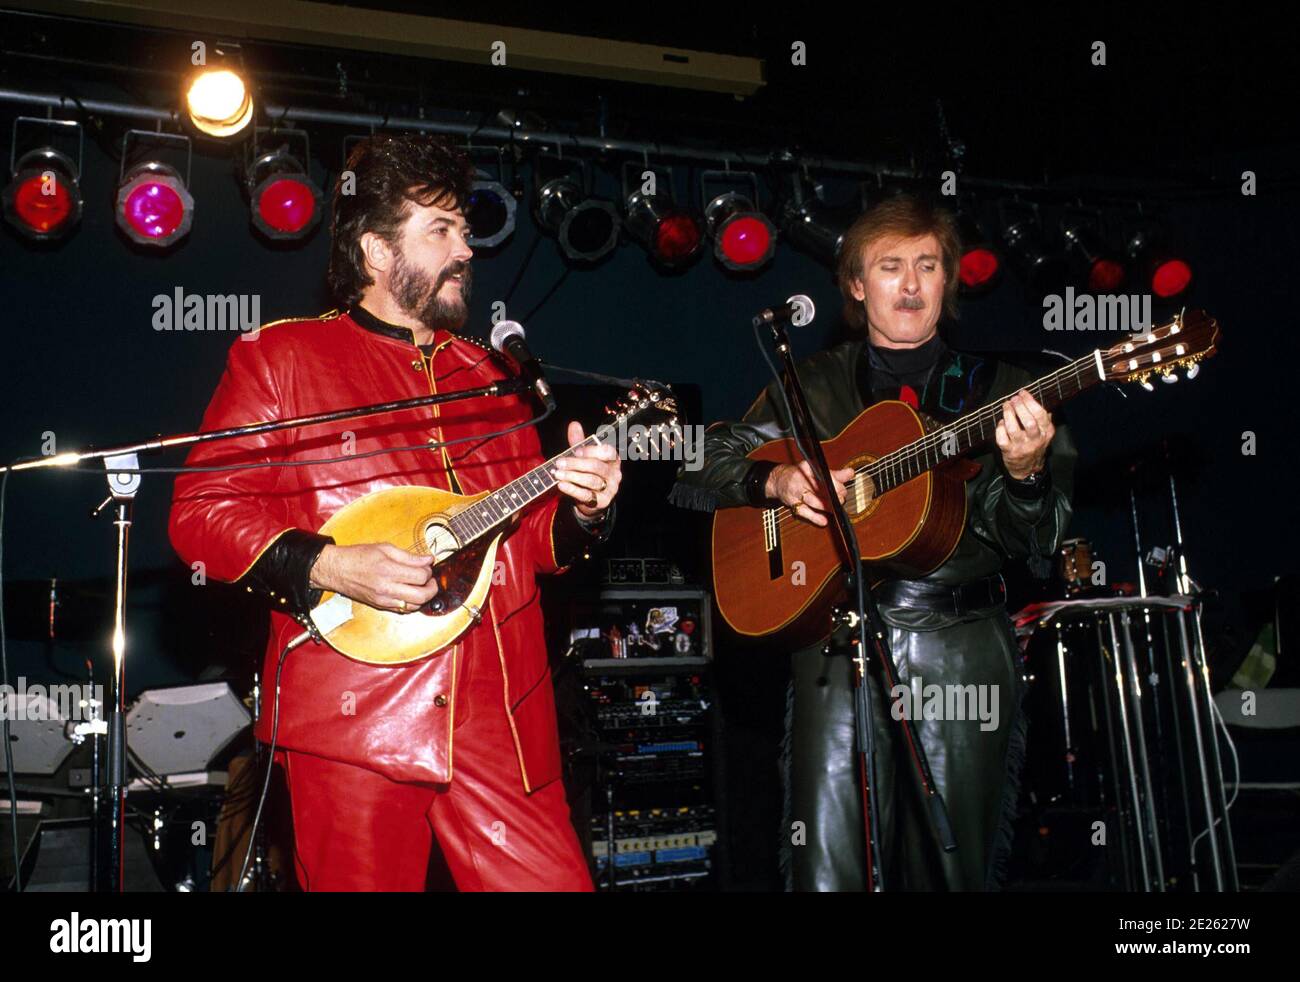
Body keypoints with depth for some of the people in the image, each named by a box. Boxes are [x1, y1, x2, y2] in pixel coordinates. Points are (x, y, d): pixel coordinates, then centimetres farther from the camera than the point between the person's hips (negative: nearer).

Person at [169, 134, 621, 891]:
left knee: (554, 881, -1)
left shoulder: (488, 375, 19)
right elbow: (200, 512, -1)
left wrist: (581, 512, -1)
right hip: (353, 713, -4)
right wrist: (324, 566, -14)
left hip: (500, 715, 4)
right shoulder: (280, 357, 4)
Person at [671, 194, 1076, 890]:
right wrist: (777, 480, -10)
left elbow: (1038, 541, 4)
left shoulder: (998, 390, 10)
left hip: (965, 650, 1)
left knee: (956, 869, 5)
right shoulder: (811, 386, 11)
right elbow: (695, 474, 9)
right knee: (828, 870, -5)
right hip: (839, 643, 0)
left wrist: (1024, 472, -17)